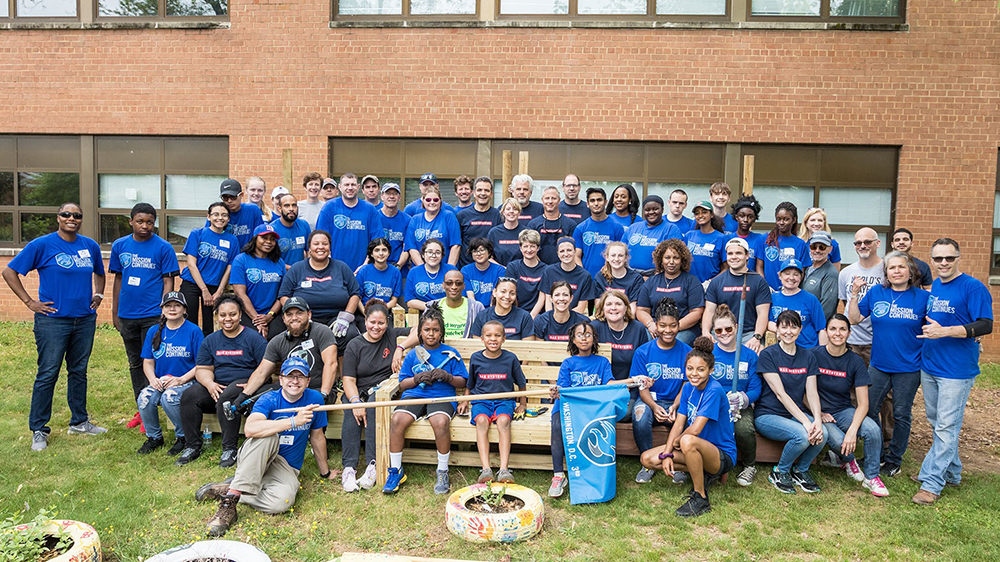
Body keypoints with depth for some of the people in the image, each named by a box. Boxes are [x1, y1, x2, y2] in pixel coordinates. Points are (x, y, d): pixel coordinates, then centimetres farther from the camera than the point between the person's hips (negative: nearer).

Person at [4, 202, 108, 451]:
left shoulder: (90, 246, 7)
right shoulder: (42, 245, -6)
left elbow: (99, 273, 25)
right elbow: (9, 272, -3)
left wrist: (98, 295, 10)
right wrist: (30, 302, -7)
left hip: (85, 319, 5)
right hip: (52, 320, -4)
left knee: (79, 371, 14)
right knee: (47, 374, -1)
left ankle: (79, 421, 25)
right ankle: (38, 430, 11)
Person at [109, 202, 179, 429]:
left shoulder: (163, 248, -5)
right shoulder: (120, 245, 7)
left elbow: (168, 282, -6)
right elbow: (118, 279, 13)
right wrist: (115, 312, 12)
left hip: (152, 315, -5)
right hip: (127, 315, 5)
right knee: (135, 363, 14)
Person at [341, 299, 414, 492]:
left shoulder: (391, 335, 9)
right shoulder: (354, 346, 6)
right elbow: (348, 380, -3)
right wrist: (356, 401, -22)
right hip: (358, 392, 1)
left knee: (374, 403, -34)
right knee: (351, 412, -31)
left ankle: (373, 464, -34)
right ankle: (349, 467, -31)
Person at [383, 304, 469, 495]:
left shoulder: (451, 354, 13)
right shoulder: (412, 355, 17)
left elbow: (462, 383, 11)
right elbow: (402, 384, 15)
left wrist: (448, 377, -9)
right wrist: (417, 379, -5)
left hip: (442, 396, -2)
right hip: (414, 395, 2)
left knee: (441, 422, -36)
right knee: (397, 420, -29)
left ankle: (443, 472, -17)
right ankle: (395, 470, -12)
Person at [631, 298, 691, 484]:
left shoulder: (687, 352, 3)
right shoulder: (643, 352, 2)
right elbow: (642, 387, -1)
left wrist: (675, 407, -19)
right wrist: (655, 407, -21)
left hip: (676, 402, 0)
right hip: (650, 400, 0)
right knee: (640, 414, -35)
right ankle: (647, 464, -12)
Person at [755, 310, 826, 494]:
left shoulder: (808, 356, 9)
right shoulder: (768, 355, -7)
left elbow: (811, 392, 0)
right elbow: (780, 394, -15)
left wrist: (818, 418, -20)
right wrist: (805, 422, -24)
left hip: (796, 413, 5)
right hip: (767, 415, -5)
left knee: (822, 433, -26)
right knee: (802, 435, -32)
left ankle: (801, 470, 3)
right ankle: (780, 473, -3)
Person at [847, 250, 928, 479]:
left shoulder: (923, 297, -4)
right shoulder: (875, 293, 2)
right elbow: (854, 319, 2)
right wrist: (855, 294, -6)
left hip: (908, 368, -2)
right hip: (878, 365, 2)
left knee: (901, 415, 9)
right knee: (868, 410, 6)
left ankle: (894, 459, 25)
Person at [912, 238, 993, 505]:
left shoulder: (973, 288, -11)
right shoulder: (932, 288, 10)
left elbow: (985, 326, -18)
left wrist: (944, 331, -24)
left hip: (957, 370, -7)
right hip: (929, 366, 7)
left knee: (946, 427, -2)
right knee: (936, 422, 16)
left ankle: (931, 483, 3)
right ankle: (951, 473, 32)